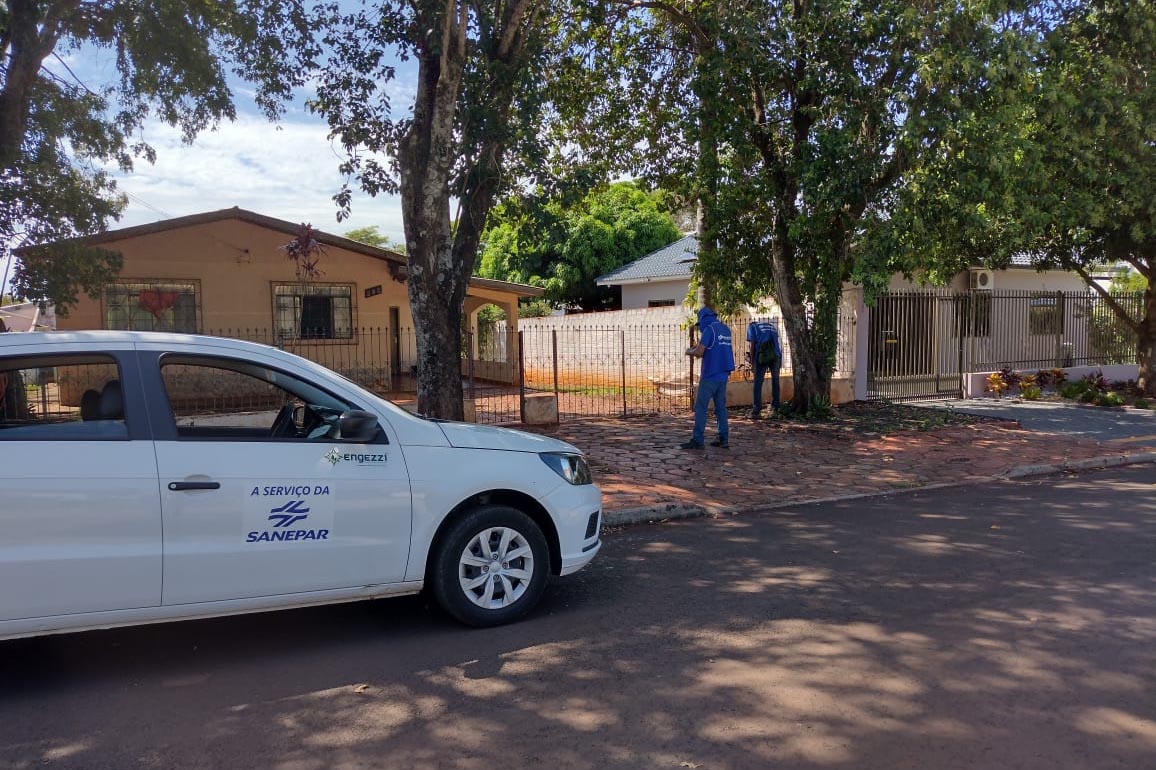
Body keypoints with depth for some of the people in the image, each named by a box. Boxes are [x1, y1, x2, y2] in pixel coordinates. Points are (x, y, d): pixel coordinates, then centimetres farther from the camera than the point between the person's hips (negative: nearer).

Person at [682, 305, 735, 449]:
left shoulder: (709, 329, -12)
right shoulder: (725, 329, 13)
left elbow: (699, 353, -17)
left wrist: (689, 352, 3)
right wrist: (701, 346, 24)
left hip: (710, 376, -8)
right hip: (723, 375, 8)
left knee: (700, 407, -3)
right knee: (721, 407, 11)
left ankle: (697, 440, -4)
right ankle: (723, 439, 9)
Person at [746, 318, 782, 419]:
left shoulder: (752, 326, 16)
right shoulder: (772, 326, 28)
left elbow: (752, 345, 5)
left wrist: (752, 362, 7)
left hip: (762, 357, -4)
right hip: (776, 356, 4)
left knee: (758, 383, -2)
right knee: (775, 381, 18)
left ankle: (756, 411, -7)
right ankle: (775, 407, 25)